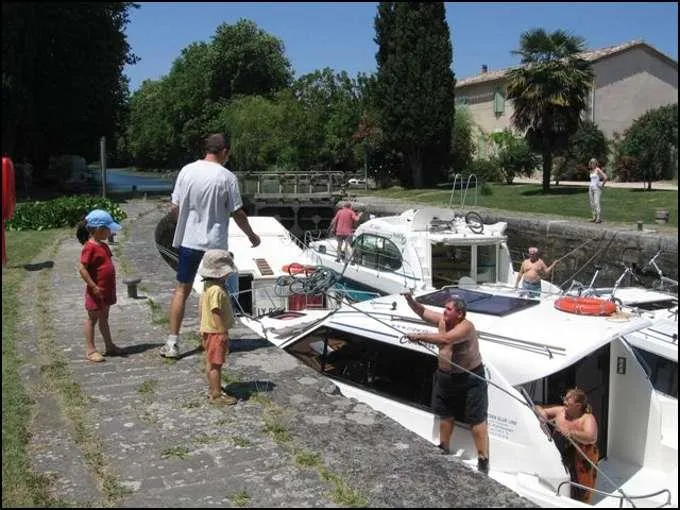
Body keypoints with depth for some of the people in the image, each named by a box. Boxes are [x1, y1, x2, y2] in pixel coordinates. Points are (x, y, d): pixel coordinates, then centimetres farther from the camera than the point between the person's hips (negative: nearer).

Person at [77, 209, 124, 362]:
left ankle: (109, 346, 26)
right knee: (92, 319, 2)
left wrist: (111, 289, 18)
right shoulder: (90, 247, -18)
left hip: (106, 290, 9)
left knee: (104, 318, 17)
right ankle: (90, 350, 11)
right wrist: (94, 286, -23)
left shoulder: (103, 246, 10)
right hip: (96, 292, -9)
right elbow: (82, 268, -22)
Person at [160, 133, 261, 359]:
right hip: (216, 243, -2)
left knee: (182, 289, 10)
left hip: (188, 241, 2)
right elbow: (237, 213, -5)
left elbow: (174, 208, 2)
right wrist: (252, 236, 9)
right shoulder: (227, 177, -9)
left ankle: (172, 343, 9)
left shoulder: (187, 171, -1)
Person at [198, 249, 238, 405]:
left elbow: (202, 309, 15)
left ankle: (212, 389, 30)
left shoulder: (207, 286, 7)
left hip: (208, 330, 10)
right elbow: (216, 314, -26)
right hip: (216, 332, -10)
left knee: (210, 362, 19)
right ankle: (216, 395, 5)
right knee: (215, 364, -2)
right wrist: (224, 334, -20)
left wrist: (203, 329, 23)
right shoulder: (217, 290, -25)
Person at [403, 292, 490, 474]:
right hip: (445, 376, 8)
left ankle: (483, 461, 5)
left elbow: (445, 339, -42)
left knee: (477, 419, -2)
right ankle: (444, 449, 39)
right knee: (446, 414, 21)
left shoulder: (466, 326, -26)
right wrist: (410, 299, -12)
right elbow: (422, 312, 6)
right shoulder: (442, 319, -3)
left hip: (470, 378, -8)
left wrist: (418, 336, -37)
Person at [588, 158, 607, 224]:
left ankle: (599, 218, -15)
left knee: (596, 203, -15)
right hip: (591, 188, 8)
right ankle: (594, 217, 10)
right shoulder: (591, 171, 14)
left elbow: (605, 177, -20)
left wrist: (602, 185, -12)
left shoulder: (598, 170, -11)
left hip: (597, 188, -8)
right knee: (592, 203, 5)